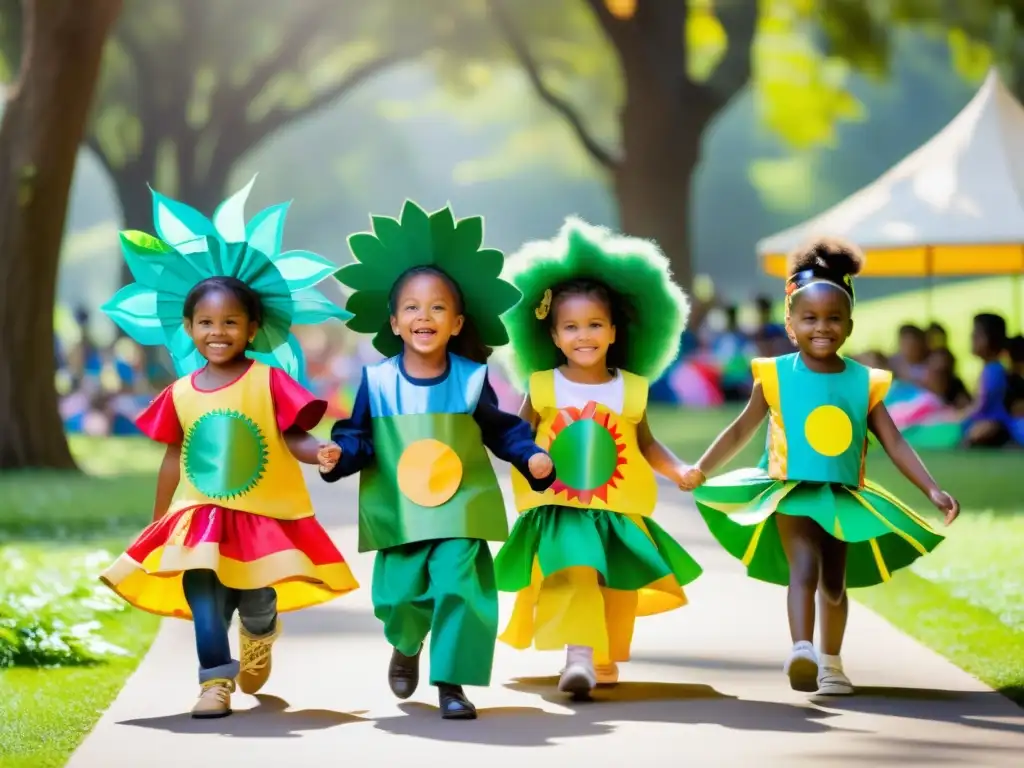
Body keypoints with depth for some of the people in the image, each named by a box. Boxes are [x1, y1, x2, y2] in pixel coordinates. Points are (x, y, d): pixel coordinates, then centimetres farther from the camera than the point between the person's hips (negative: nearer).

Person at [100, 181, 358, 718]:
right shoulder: (181, 394, 2)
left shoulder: (268, 380, -8)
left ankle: (259, 635, 44)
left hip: (262, 513, -2)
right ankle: (215, 681, 1)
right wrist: (157, 522, 15)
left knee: (256, 600, 9)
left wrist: (318, 452, -32)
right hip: (199, 515, 2)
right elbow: (174, 457, 11)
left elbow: (293, 437, -9)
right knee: (203, 595, -5)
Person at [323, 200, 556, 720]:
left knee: (458, 586, -14)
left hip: (460, 509, -1)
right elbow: (357, 434, 3)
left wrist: (532, 457, -8)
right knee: (399, 595, 1)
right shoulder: (377, 380, -2)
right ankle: (406, 648, 38)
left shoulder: (472, 379, -3)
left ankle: (451, 682, -1)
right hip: (399, 512, 1)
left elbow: (502, 429, 6)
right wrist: (338, 453, -17)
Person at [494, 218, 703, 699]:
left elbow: (646, 444, 11)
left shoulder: (631, 389, 3)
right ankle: (578, 657, -31)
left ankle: (604, 658, 34)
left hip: (617, 511, 3)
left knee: (616, 589, 14)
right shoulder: (543, 388, -1)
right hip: (558, 509, -3)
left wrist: (678, 470, -1)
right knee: (572, 577, -23)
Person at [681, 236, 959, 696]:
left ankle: (830, 663, 30)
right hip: (792, 494, -3)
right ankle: (801, 651, -36)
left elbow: (894, 443, -1)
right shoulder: (776, 376, -4)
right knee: (804, 569, -24)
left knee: (835, 585, 13)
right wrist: (701, 470, -4)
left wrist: (932, 490, -9)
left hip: (845, 499, 3)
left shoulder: (863, 383, 0)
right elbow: (741, 431, 3)